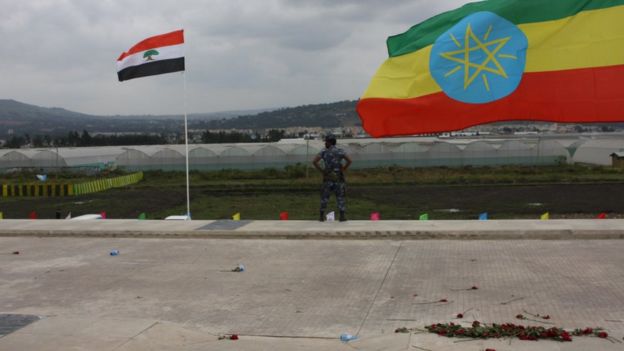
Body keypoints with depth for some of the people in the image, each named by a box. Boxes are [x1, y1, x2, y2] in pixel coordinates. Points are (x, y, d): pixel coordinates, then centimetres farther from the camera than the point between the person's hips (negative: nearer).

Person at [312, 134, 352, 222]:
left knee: (324, 197, 10)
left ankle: (322, 216, 10)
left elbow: (314, 161, -11)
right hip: (338, 178, 0)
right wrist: (343, 169, 1)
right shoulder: (340, 151, 1)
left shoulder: (324, 152, -1)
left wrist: (321, 170, -1)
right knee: (340, 197, 5)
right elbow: (349, 160, -10)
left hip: (328, 178, 0)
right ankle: (342, 216, -1)